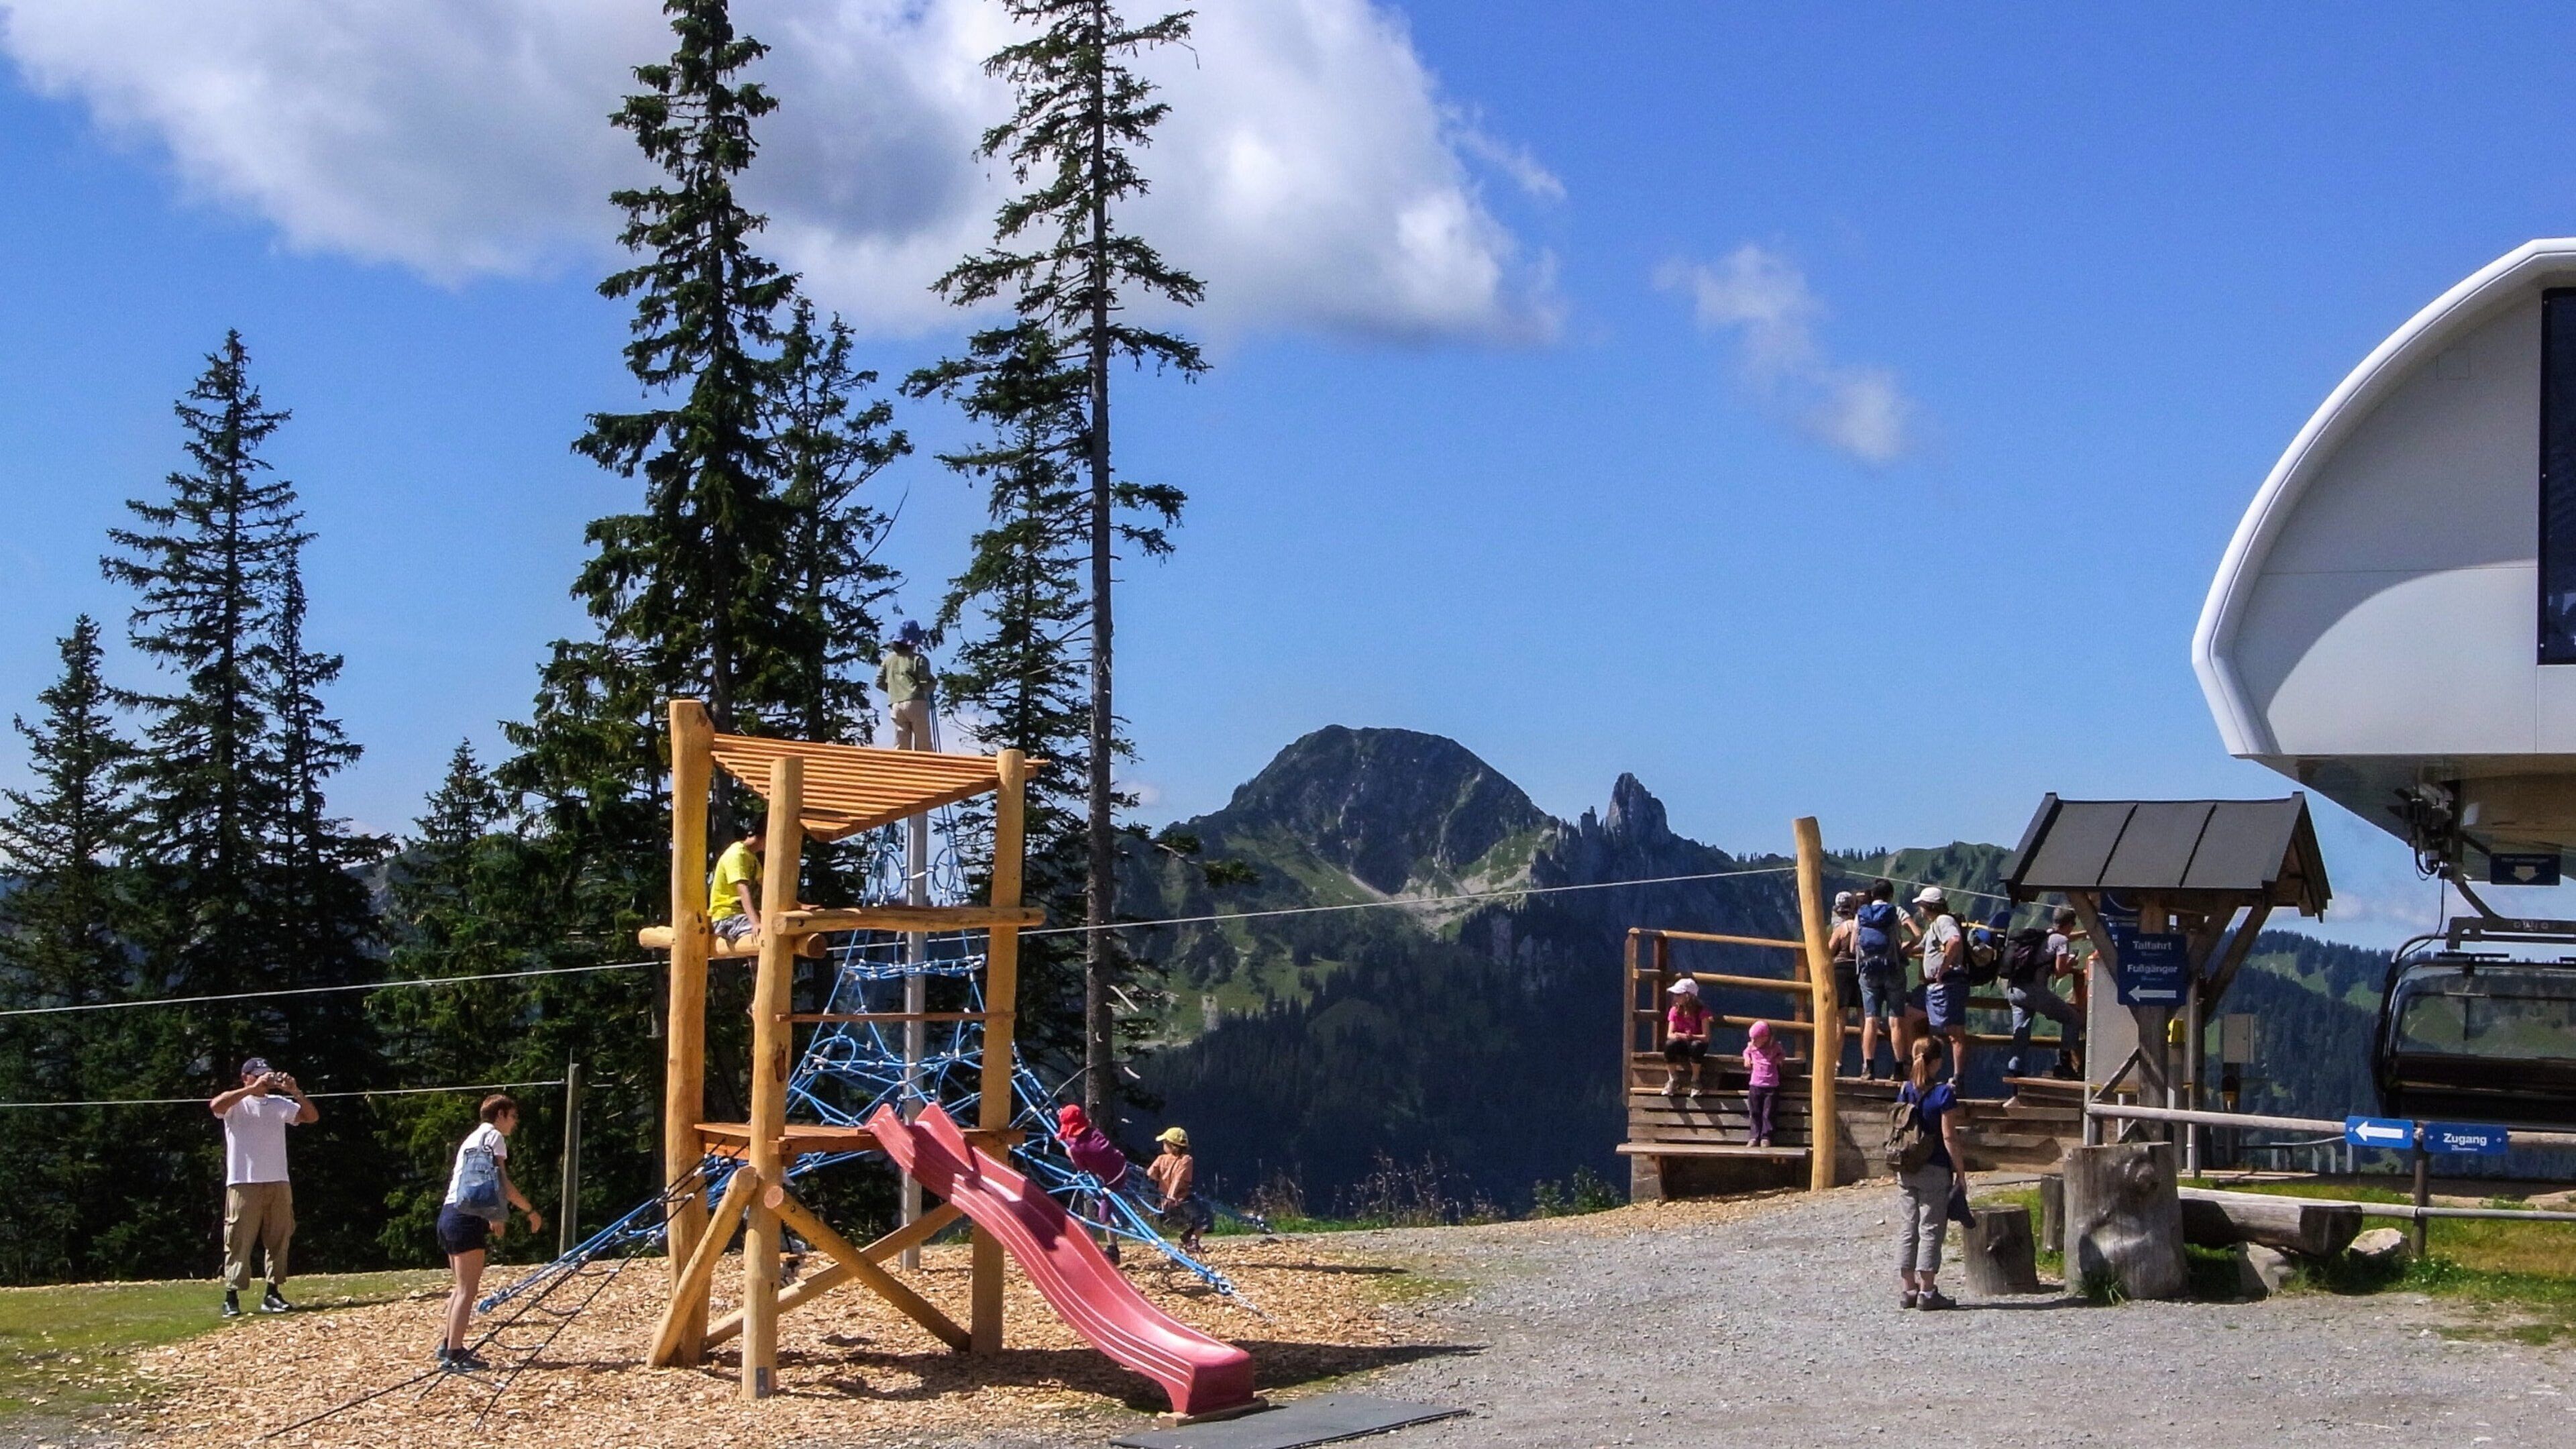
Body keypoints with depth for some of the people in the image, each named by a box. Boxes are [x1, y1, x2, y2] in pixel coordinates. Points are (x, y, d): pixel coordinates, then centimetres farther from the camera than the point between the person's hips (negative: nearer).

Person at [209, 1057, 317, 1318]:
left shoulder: (279, 1104, 13)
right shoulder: (235, 1104, 0)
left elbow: (312, 1117, 5)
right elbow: (216, 1104, -22)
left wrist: (295, 1092, -9)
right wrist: (253, 1089, -25)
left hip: (279, 1183, 5)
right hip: (243, 1183, -5)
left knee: (279, 1240, 5)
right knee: (239, 1242, -6)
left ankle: (273, 1294, 11)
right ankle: (232, 1297, -5)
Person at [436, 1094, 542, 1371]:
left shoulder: (473, 1138, 25)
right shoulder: (494, 1137, -3)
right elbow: (503, 1183, -11)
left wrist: (492, 1217, 31)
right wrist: (531, 1210, -5)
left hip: (450, 1214, 10)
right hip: (467, 1219, -10)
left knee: (462, 1285, 21)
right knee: (468, 1288, -11)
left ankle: (449, 1344, 29)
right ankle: (454, 1355, -17)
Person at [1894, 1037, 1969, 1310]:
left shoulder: (1905, 1091, 5)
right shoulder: (1944, 1093, -11)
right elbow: (1949, 1137, -13)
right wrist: (1959, 1170, -6)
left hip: (1907, 1171, 5)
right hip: (1935, 1170, -5)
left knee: (1907, 1228, 9)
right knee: (1931, 1229, 0)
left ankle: (1909, 1289, 11)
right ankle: (1926, 1292, 0)